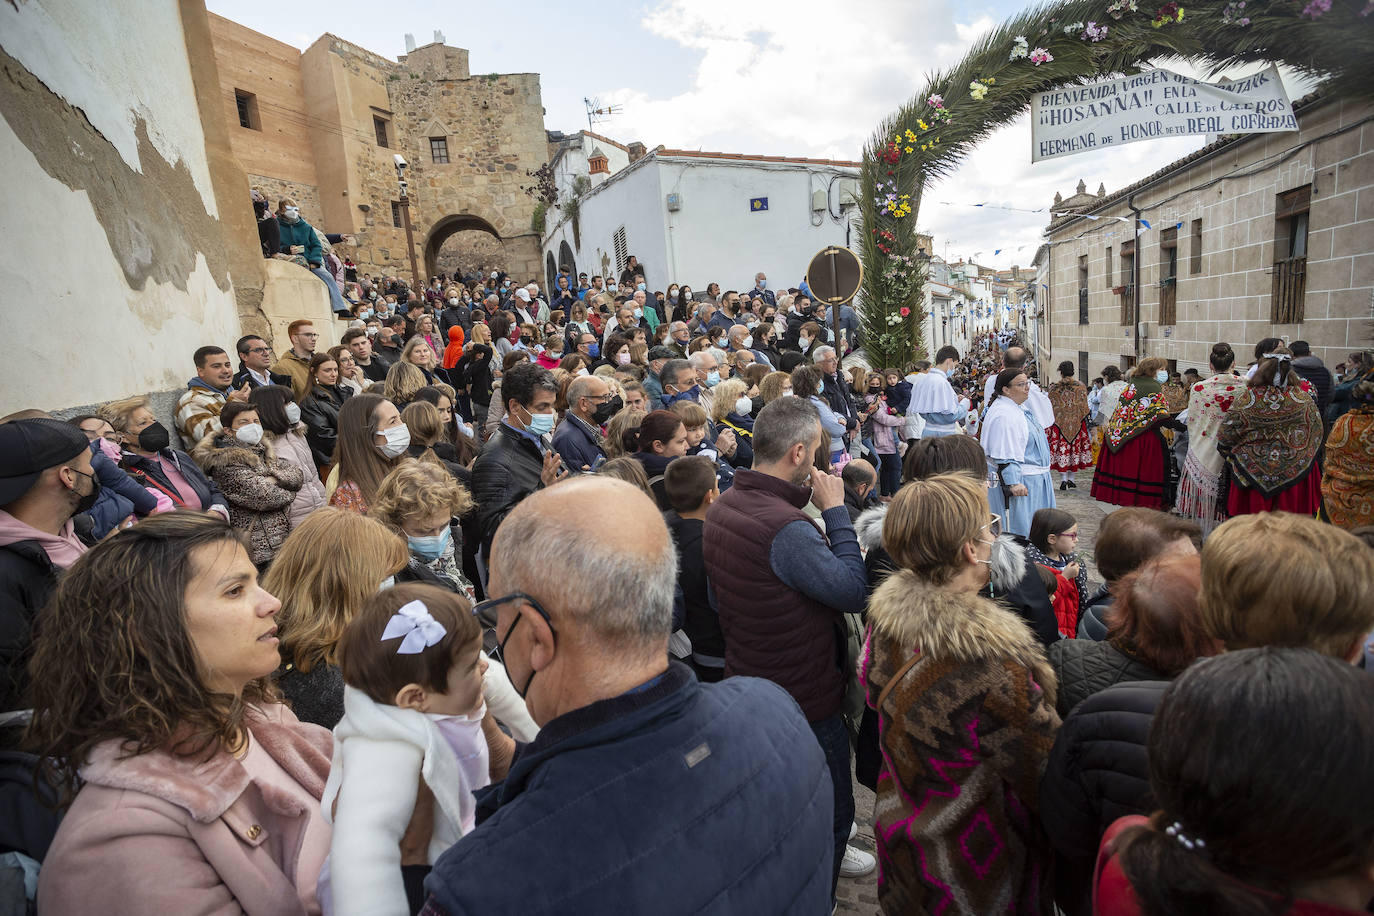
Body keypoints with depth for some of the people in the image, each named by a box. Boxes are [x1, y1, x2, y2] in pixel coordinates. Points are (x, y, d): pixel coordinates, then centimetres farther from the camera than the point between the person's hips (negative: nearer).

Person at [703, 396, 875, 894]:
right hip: (805, 700, -9)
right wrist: (835, 510, -19)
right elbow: (854, 591, -26)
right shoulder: (785, 528, -32)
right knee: (831, 812, 15)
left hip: (747, 681, 9)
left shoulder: (723, 505, -2)